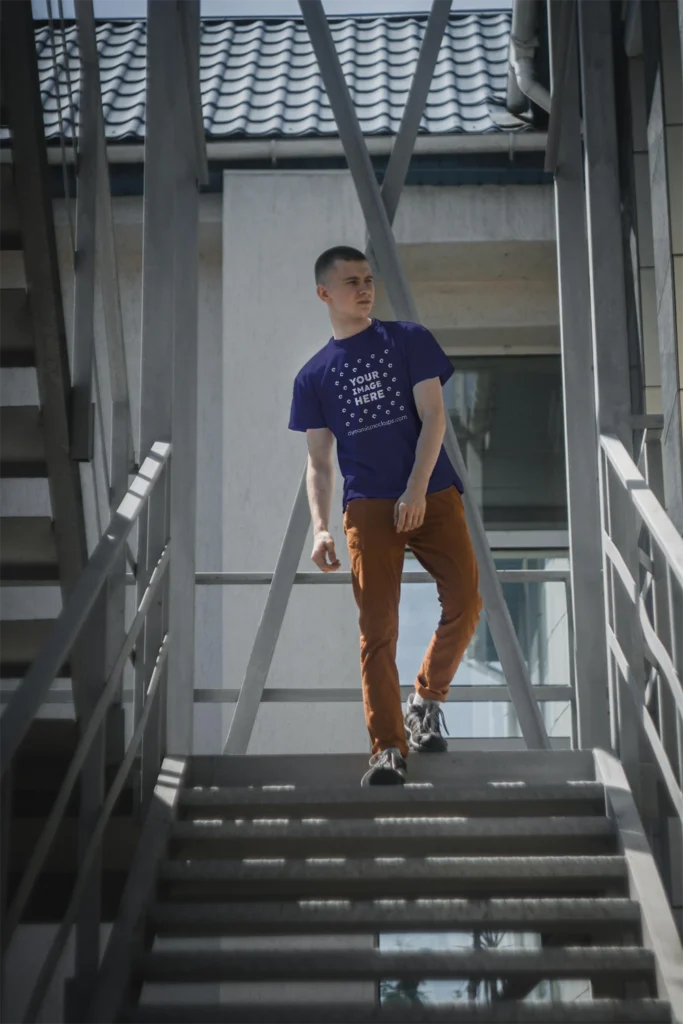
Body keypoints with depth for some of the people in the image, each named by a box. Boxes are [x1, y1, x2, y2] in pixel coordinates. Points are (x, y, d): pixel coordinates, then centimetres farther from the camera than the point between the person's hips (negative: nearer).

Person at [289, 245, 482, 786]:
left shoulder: (410, 339, 8)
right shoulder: (313, 375, 11)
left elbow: (433, 417, -1)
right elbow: (319, 462, 10)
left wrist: (416, 490, -13)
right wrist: (320, 528, -4)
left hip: (432, 494, 0)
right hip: (368, 506, 0)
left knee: (465, 604, -8)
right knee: (378, 629, -7)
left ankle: (426, 701, 16)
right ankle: (389, 748, -4)